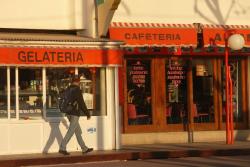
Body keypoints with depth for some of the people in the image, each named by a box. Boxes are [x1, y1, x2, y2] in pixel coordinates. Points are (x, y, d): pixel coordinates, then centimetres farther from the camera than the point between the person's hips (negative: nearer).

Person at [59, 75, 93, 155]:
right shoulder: (77, 90, -14)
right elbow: (82, 103, -14)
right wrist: (87, 114, -6)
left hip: (69, 113, 8)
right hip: (75, 114, -8)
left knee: (78, 131, 14)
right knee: (70, 132, -7)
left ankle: (84, 148, 20)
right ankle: (62, 148, -10)